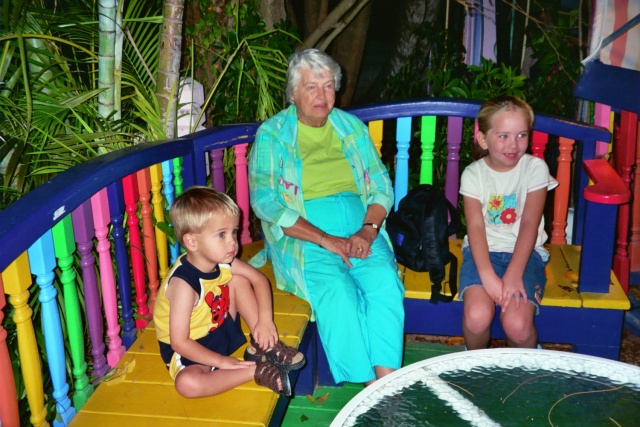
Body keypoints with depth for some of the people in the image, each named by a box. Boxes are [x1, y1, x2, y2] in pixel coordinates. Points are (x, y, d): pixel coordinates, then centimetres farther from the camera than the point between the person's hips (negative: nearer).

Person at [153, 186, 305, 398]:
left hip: (222, 329, 7)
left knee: (239, 281, -2)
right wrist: (222, 361, -25)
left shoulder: (223, 262, -11)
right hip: (191, 351, -7)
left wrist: (265, 319, -11)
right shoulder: (183, 283, -32)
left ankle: (263, 346, -1)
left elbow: (259, 279, 3)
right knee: (188, 383, -37)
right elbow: (179, 341, -28)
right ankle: (256, 371, -21)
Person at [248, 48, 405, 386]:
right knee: (338, 293, -30)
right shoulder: (272, 134, 2)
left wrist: (368, 230, -8)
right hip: (304, 239, -3)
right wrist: (325, 240, -16)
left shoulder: (352, 126, 15)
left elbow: (380, 184, 13)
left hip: (360, 232, 4)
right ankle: (371, 388, -20)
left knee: (386, 282, -26)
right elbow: (265, 201, -9)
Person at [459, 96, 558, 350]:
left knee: (518, 325, -24)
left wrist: (514, 274, -21)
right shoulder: (473, 174, 0)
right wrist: (487, 275, -24)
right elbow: (475, 227, -9)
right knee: (477, 317, -27)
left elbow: (529, 225, -9)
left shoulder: (535, 168, -2)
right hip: (483, 251, 1)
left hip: (524, 252, 0)